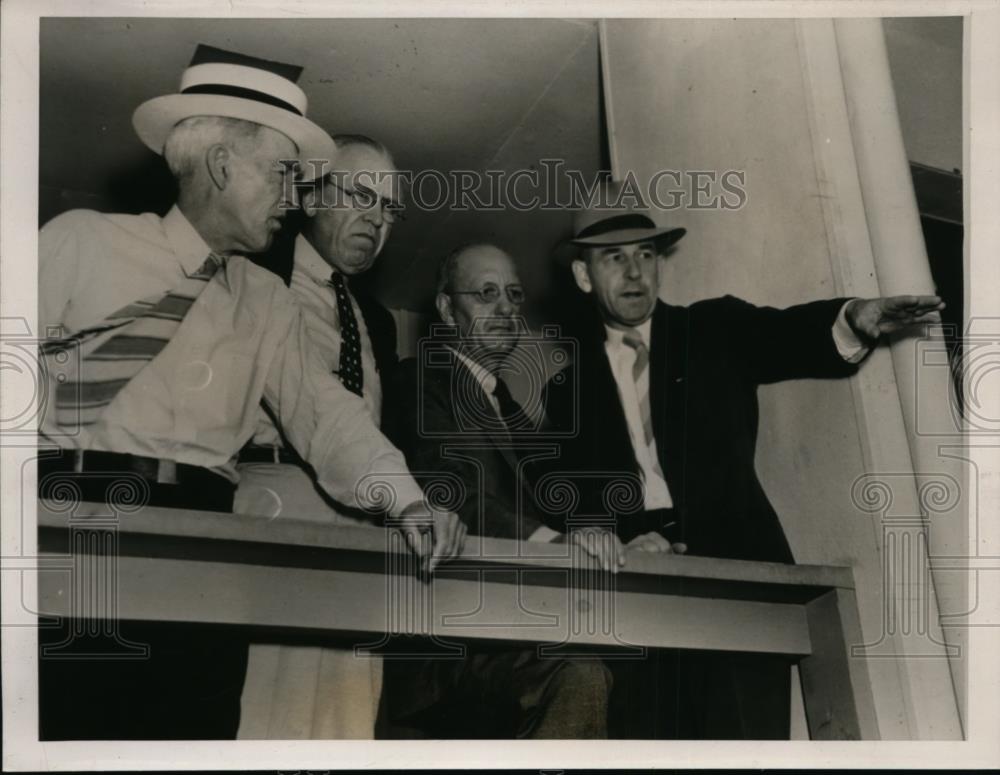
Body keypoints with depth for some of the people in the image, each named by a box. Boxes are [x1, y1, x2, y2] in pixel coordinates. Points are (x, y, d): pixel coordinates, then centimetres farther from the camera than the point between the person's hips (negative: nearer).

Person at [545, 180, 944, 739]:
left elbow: (784, 335, -5)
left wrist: (854, 320, -26)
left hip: (737, 565, -1)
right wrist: (623, 537, -12)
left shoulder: (716, 331, 13)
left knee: (747, 729, -14)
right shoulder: (570, 389, 15)